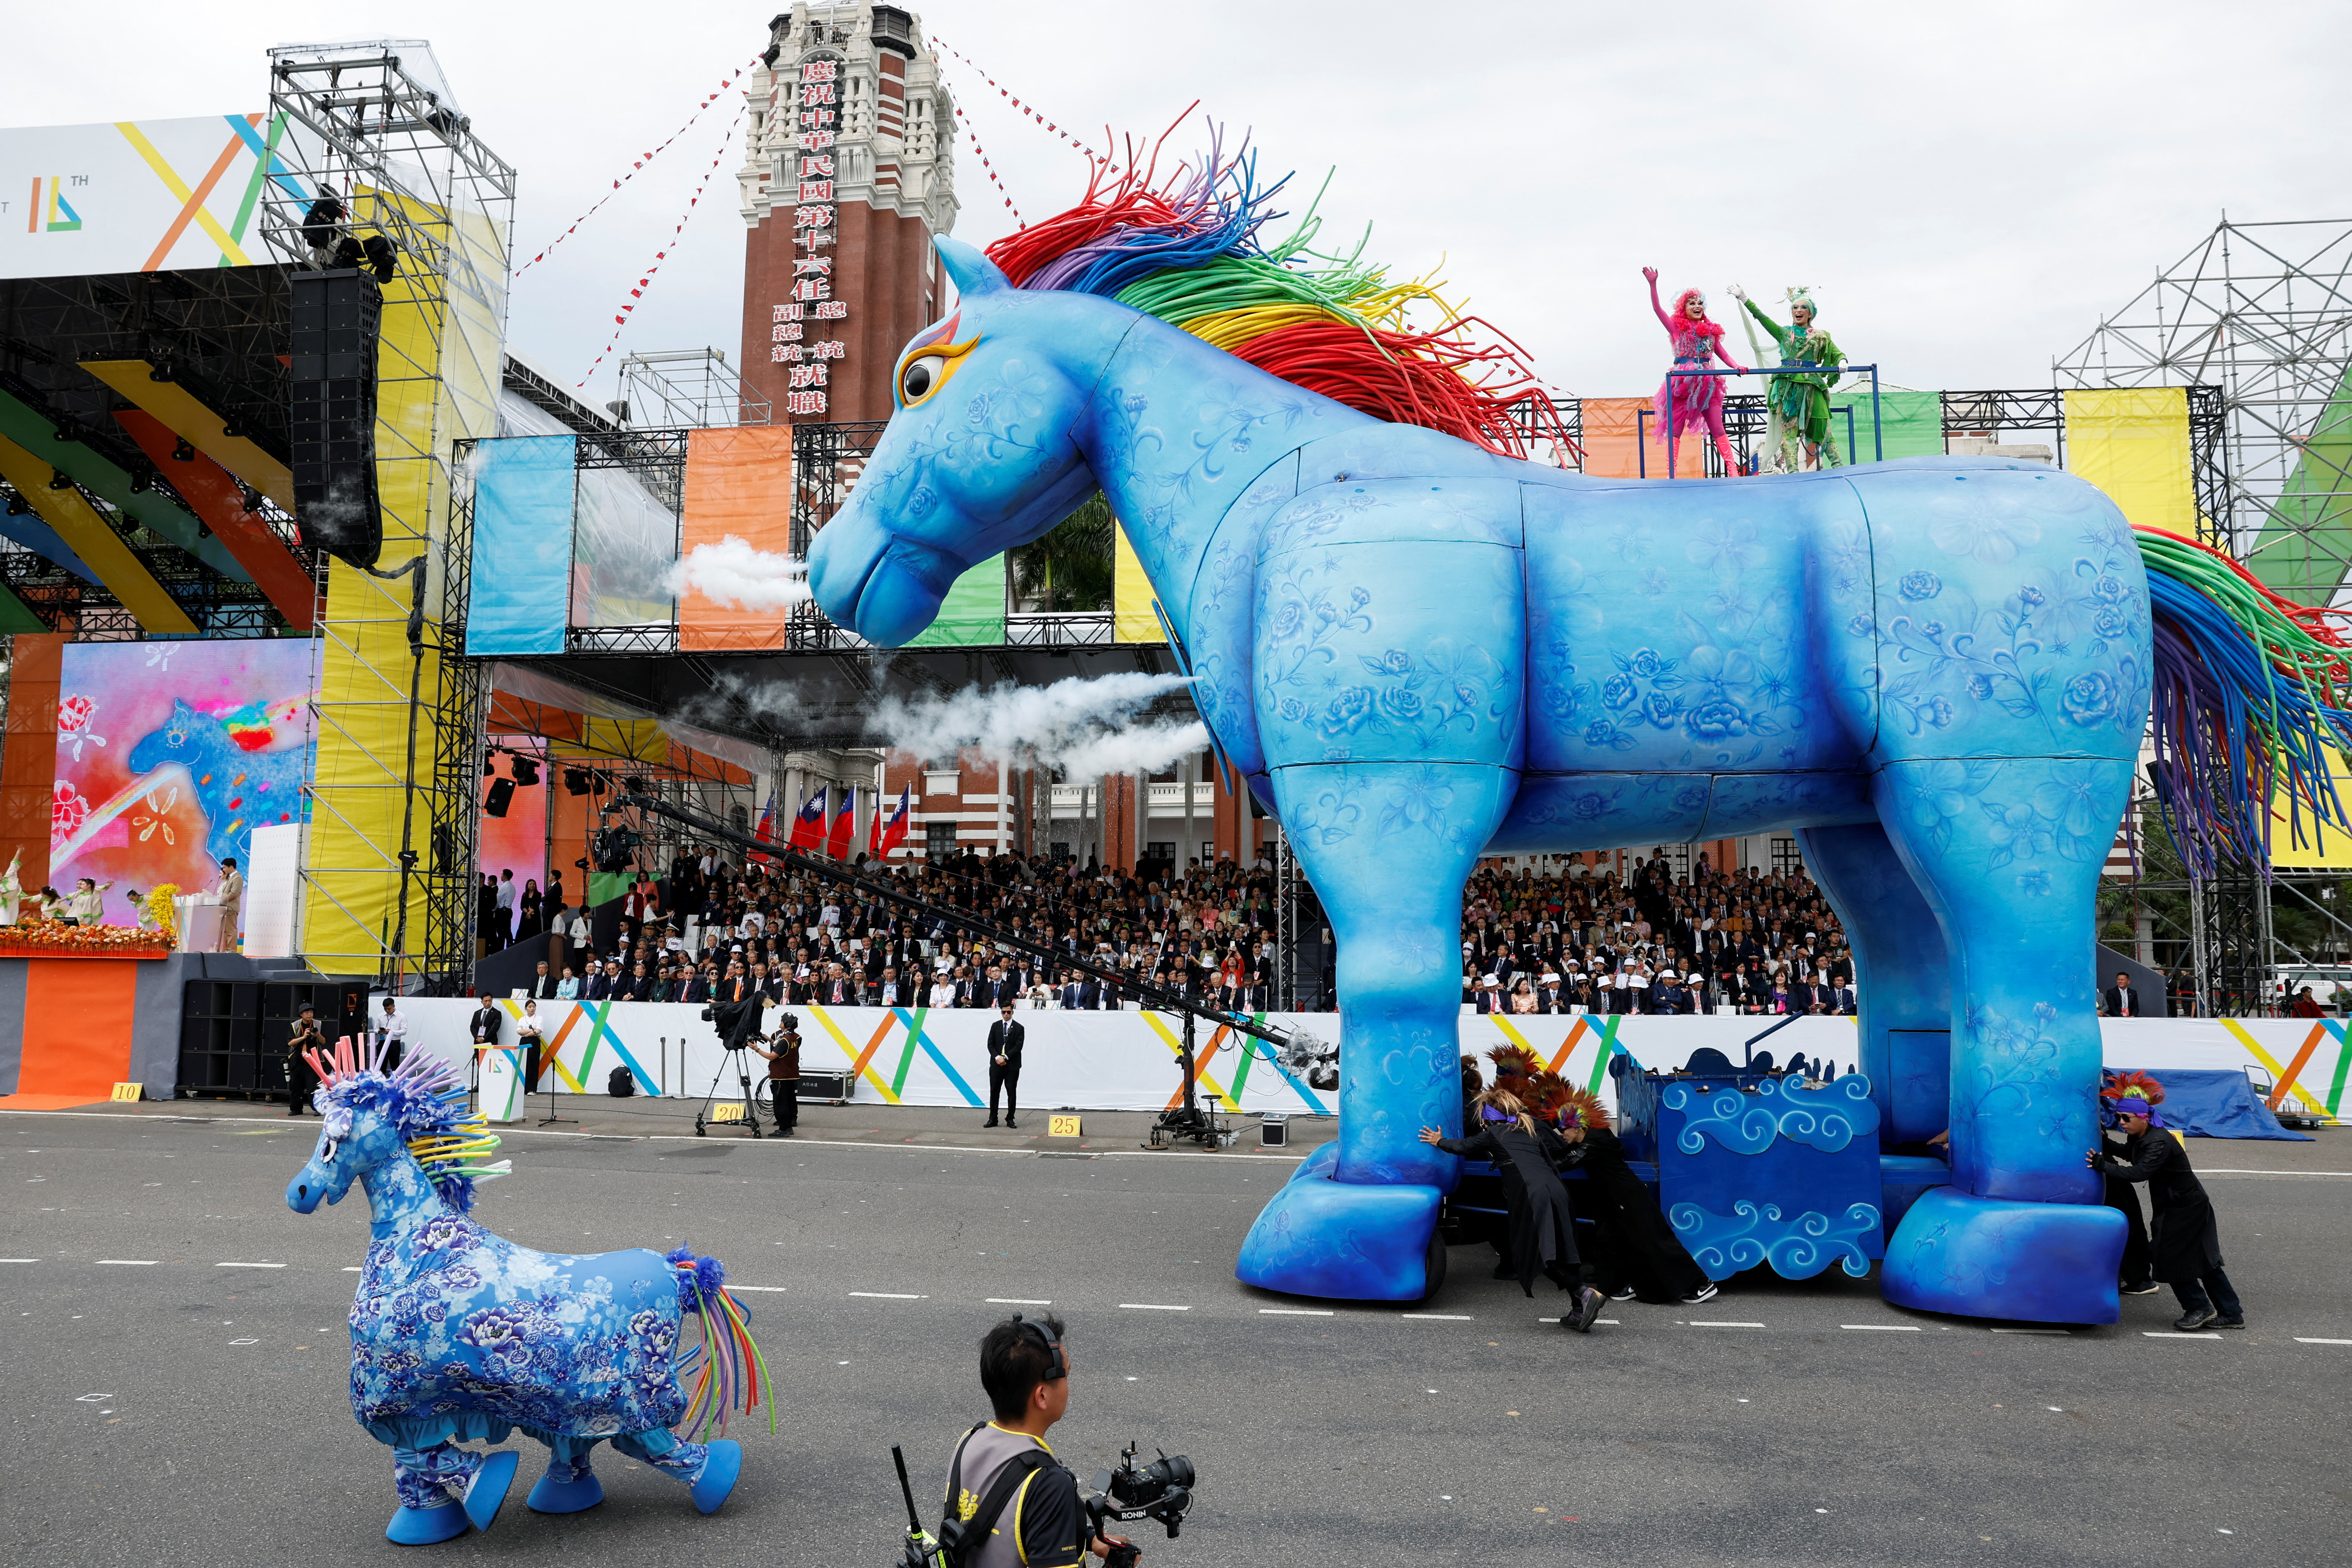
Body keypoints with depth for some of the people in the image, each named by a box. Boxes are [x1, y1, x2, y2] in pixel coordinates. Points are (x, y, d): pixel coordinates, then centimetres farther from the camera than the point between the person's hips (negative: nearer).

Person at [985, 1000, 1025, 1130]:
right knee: (994, 1091, 3)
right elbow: (990, 1044, 3)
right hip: (996, 1064, 2)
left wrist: (1005, 1058, -16)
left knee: (1012, 1092, 2)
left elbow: (1018, 1047, -8)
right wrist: (997, 1057, -12)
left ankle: (1010, 1119, 9)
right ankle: (993, 1119, 9)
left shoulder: (1019, 1028, 0)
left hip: (1012, 1066, -2)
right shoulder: (995, 1026, 8)